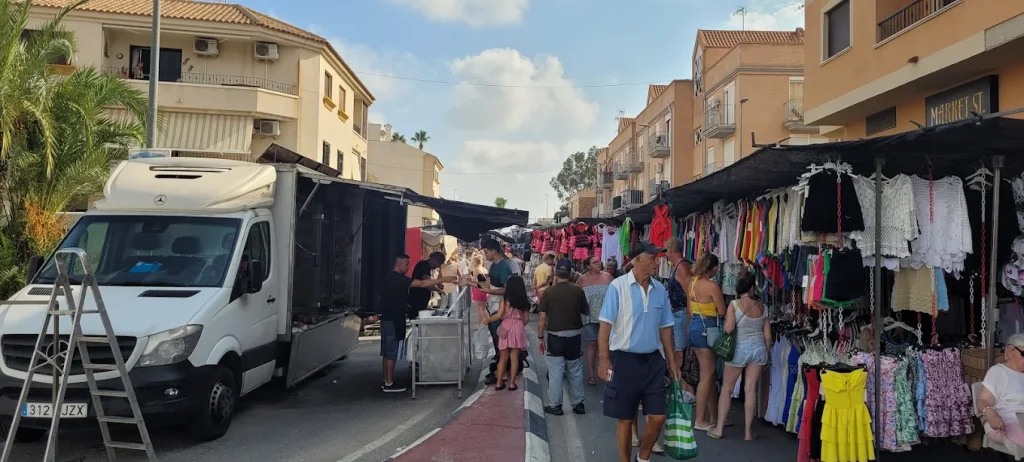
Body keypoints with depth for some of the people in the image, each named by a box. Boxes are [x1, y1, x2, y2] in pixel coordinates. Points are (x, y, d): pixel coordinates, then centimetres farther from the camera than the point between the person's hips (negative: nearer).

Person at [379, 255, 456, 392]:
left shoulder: (391, 277, 13)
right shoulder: (398, 278, -18)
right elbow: (422, 284, -23)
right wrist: (443, 280, -21)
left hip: (388, 318, 10)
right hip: (393, 319, -10)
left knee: (388, 351, 13)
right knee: (392, 351, -5)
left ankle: (386, 381, 18)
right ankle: (389, 384, -1)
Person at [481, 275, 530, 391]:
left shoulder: (505, 298, -3)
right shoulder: (524, 300, 5)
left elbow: (499, 315, -9)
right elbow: (526, 319, 6)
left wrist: (487, 320, 3)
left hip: (506, 328, -1)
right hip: (518, 328, 1)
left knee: (503, 357, 8)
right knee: (514, 357, 5)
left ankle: (499, 382, 11)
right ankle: (512, 383, 7)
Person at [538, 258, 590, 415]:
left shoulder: (549, 292, -10)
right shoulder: (578, 290, -6)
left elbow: (543, 318, -9)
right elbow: (587, 312, 5)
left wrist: (540, 337, 1)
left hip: (555, 336, -2)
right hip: (574, 335, 2)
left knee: (555, 371, 5)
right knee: (575, 371, 14)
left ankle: (555, 405, 8)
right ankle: (578, 404, 20)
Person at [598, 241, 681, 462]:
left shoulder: (660, 290, 5)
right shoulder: (618, 286, -10)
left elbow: (665, 327, 12)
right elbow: (605, 325, -11)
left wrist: (671, 361, 13)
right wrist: (603, 359, -16)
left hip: (653, 360, 4)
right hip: (624, 360, -4)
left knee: (658, 417, 5)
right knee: (625, 419, 7)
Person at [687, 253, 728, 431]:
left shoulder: (692, 282, 6)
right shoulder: (712, 286, -16)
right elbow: (722, 311, -11)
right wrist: (713, 310, 8)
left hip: (694, 327, 8)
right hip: (707, 329, -8)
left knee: (709, 373, 16)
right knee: (706, 376, -1)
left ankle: (713, 415, 23)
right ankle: (700, 420, 3)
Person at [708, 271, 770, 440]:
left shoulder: (734, 305, -11)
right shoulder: (762, 306, 0)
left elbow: (728, 329, -19)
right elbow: (767, 335, 2)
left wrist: (726, 320, 2)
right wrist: (766, 353, 15)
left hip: (740, 348, -3)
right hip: (759, 348, 3)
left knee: (727, 388, 9)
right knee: (751, 389, 7)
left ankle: (719, 428, 12)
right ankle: (748, 431, 12)